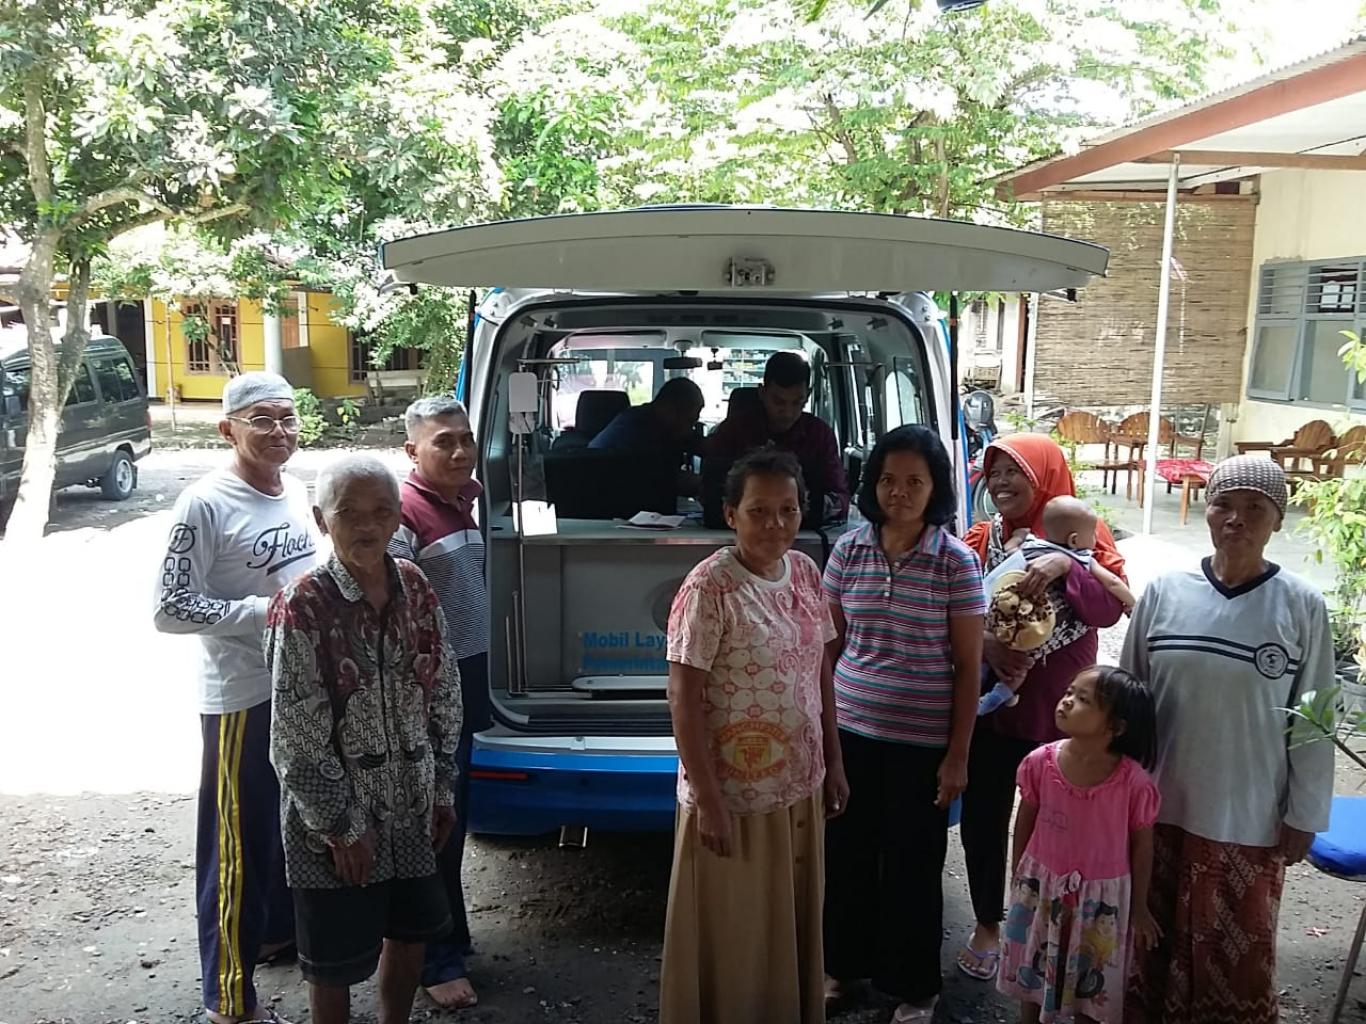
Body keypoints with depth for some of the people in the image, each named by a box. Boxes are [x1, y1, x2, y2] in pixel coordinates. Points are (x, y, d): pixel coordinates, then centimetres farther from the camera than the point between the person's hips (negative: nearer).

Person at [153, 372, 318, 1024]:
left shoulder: (296, 490, 5)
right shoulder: (206, 504, -17)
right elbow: (169, 609, -18)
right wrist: (261, 611, -22)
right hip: (243, 698, -8)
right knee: (239, 842, 2)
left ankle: (279, 929, 44)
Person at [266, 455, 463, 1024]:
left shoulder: (415, 589, -2)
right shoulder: (301, 608, -18)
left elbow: (444, 697, 6)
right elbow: (297, 738, -16)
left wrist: (443, 789, 7)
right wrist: (344, 825, -14)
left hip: (410, 807, 5)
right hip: (332, 817, -5)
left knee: (410, 932, 21)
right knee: (336, 960, 11)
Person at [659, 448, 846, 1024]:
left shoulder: (805, 572, 2)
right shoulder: (710, 586, -19)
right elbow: (682, 699, -17)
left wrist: (834, 765, 10)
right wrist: (708, 800, -18)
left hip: (800, 785, 6)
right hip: (733, 793, -6)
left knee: (795, 922, 21)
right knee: (731, 934, 10)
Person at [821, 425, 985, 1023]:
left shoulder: (957, 561, -9)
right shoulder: (848, 551, -1)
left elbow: (968, 666, -6)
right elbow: (830, 644, 7)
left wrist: (957, 755, -7)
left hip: (922, 741, -3)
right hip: (850, 730, 3)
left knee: (912, 863, 9)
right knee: (847, 851, 15)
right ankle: (844, 962, 38)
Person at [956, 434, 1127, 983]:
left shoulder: (1082, 534, -5)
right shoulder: (981, 539, 0)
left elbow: (1111, 607, -19)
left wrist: (1065, 566, -34)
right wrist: (985, 646, -26)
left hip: (1058, 712, -2)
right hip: (988, 707, 2)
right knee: (981, 819, 10)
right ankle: (987, 925, 32)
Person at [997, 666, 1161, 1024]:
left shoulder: (1134, 783, -22)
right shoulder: (1040, 763, -16)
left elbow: (1142, 846, -8)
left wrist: (1138, 909, 1)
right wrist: (1017, 876, 10)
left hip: (1101, 896, -2)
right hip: (1040, 886, 2)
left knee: (1088, 983, 17)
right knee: (1030, 973, 21)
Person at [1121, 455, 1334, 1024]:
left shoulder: (1301, 606, -8)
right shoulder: (1164, 591, -4)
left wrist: (1304, 817, -1)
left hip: (1249, 817, -2)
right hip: (1158, 804, 2)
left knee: (1236, 951, 12)